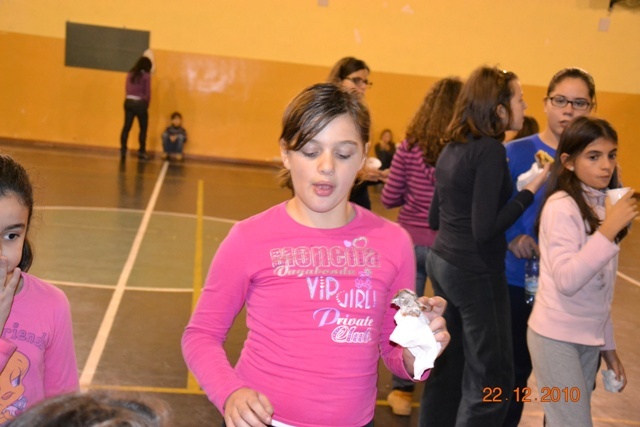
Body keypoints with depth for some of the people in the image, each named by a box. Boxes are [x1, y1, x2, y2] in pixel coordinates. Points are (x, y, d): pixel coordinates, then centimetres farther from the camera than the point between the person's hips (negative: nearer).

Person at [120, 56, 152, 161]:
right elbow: (147, 92, -7)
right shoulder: (146, 76, -7)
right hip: (140, 103, -5)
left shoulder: (130, 74, 8)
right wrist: (146, 104, 5)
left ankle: (123, 150, -3)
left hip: (129, 102, 5)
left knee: (126, 127, 4)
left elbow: (126, 88, 10)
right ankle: (141, 152, 11)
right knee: (143, 128, 9)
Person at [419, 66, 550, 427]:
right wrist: (532, 190, -15)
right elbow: (484, 231, -21)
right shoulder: (491, 150, -16)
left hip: (442, 262, 9)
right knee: (491, 376, 3)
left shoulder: (452, 148, 8)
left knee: (449, 364, 17)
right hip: (475, 272, -9)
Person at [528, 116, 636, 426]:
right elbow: (566, 281, -26)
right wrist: (609, 230, -28)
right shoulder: (561, 206, -15)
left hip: (589, 338, 7)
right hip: (557, 337, -7)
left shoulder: (603, 204, 7)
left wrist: (607, 344, 13)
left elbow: (599, 288, 12)